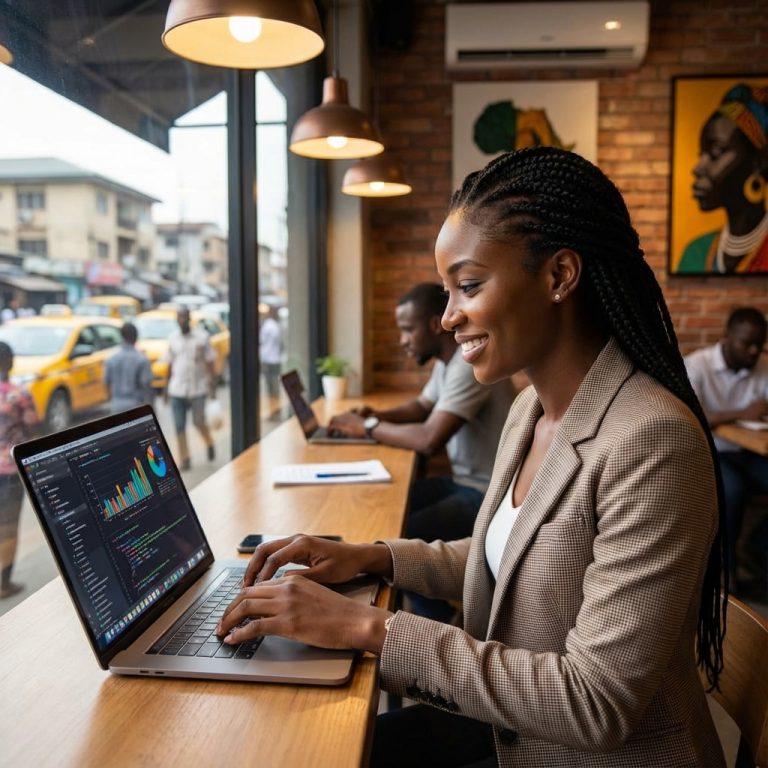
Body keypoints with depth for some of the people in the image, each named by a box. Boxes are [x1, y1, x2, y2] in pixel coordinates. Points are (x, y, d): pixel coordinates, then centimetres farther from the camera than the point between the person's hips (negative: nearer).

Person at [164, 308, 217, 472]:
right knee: (179, 426, 2)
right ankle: (184, 459, 12)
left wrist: (212, 386, -8)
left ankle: (209, 444, 31)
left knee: (198, 422, 0)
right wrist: (167, 387, 14)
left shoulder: (202, 337, -4)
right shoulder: (173, 338, 7)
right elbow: (170, 364, 14)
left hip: (197, 389, -3)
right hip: (177, 389, 3)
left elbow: (209, 363, -4)